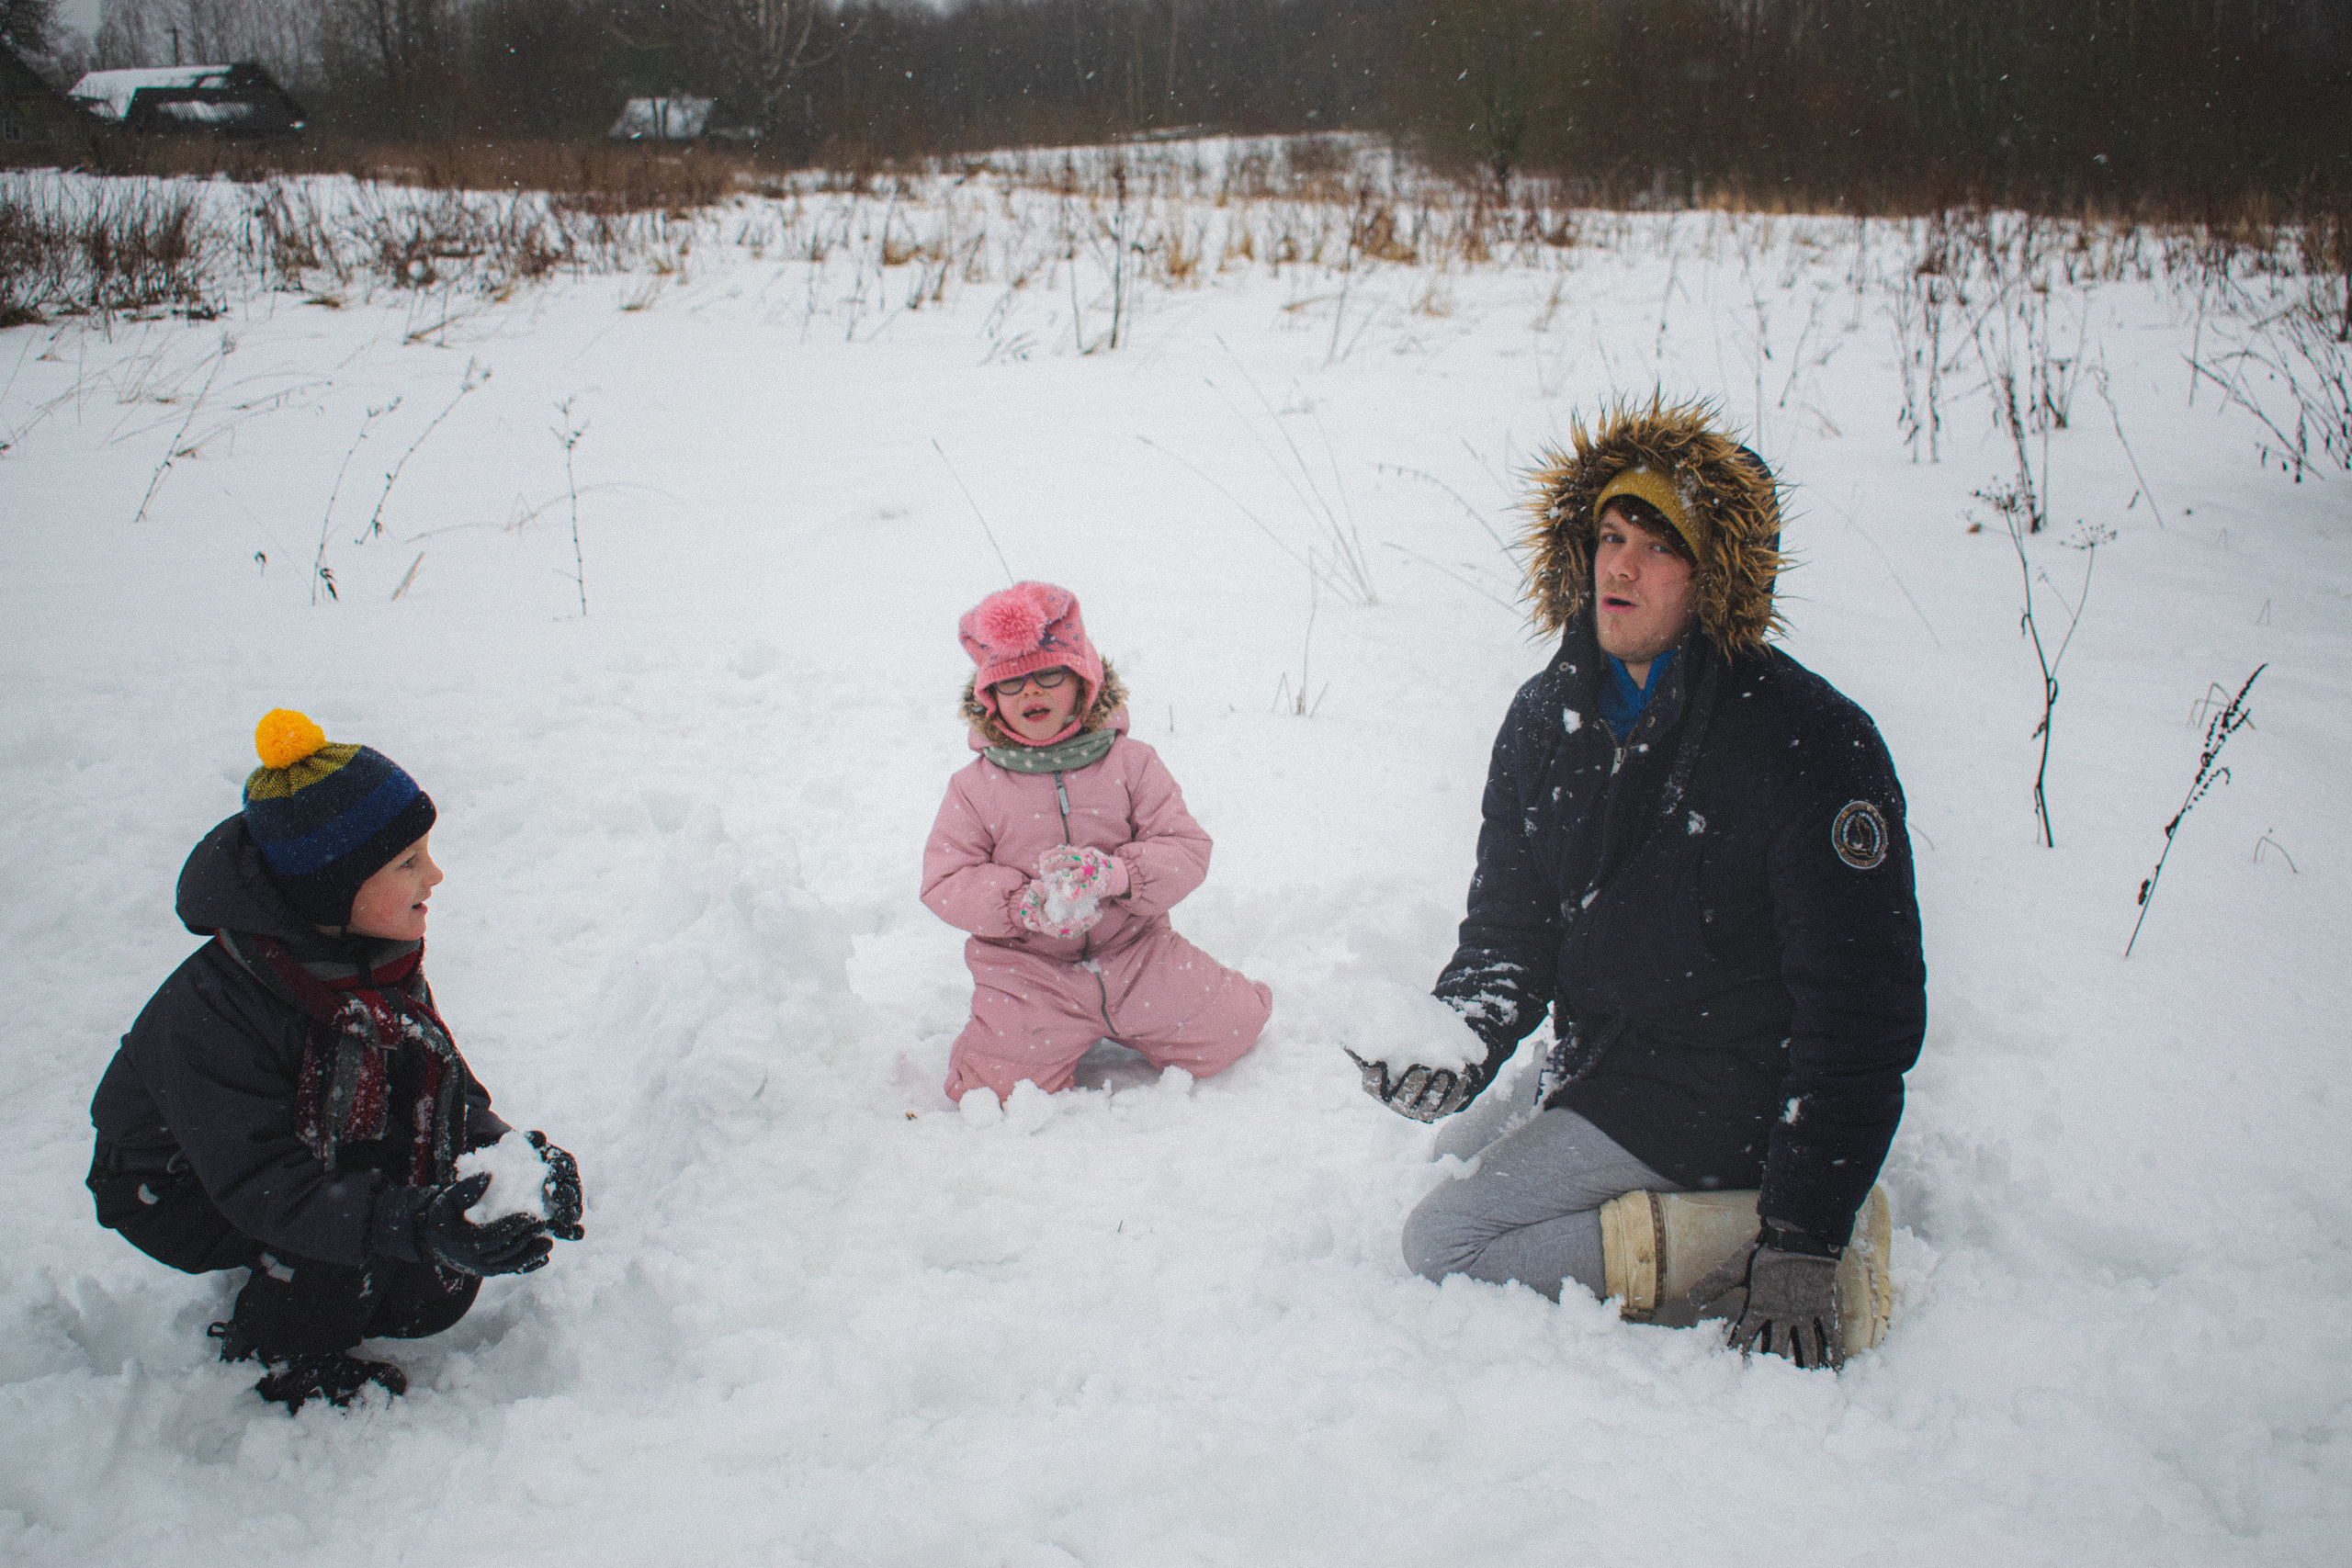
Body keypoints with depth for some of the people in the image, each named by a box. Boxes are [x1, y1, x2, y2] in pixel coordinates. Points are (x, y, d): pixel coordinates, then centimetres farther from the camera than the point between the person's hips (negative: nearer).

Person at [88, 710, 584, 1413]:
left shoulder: (380, 952, -14)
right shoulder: (213, 1011, -36)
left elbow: (447, 1085, -6)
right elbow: (264, 1187, -38)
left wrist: (506, 1152, -26)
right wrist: (409, 1223, -51)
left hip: (301, 1153, 6)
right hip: (175, 1192, -6)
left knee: (439, 1288, -6)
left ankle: (287, 1281, 21)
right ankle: (277, 1365, -7)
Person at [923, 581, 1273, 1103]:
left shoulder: (1132, 764, -3)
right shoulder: (975, 787, -4)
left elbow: (1187, 849, -6)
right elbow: (944, 883, -5)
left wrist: (1119, 874, -27)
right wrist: (1023, 903, -23)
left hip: (1134, 950, 1)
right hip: (1026, 970, -1)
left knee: (1229, 1032, 0)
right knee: (997, 1090, -11)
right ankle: (1064, 1036, 22)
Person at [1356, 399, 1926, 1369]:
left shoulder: (1812, 743, -20)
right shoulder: (1547, 718, 1)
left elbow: (1861, 1005, -20)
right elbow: (1510, 926, 5)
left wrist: (1804, 1239, -25)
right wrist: (1462, 1044, -18)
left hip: (1724, 1099, -8)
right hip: (1602, 1070, 8)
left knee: (1445, 1243, -16)